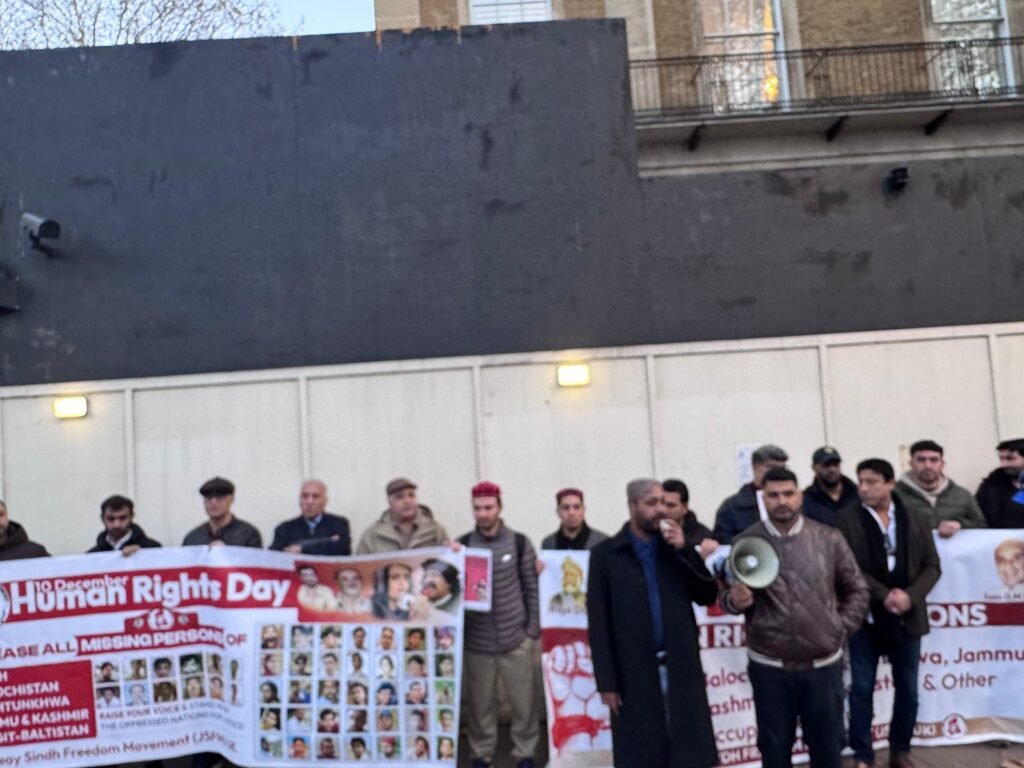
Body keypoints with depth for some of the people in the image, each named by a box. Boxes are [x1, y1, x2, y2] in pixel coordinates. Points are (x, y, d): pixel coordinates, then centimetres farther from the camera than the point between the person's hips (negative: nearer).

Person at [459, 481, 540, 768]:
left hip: (516, 638, 0)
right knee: (480, 702, 8)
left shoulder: (519, 543, -1)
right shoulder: (462, 545, 0)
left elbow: (532, 587, 2)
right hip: (476, 640, 1)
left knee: (524, 700, 5)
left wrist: (534, 627, -1)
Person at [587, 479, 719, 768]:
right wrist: (606, 681, -8)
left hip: (681, 667, 3)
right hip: (634, 673, -3)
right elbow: (598, 623, -3)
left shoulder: (676, 546, 10)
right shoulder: (606, 554, -1)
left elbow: (708, 595, 3)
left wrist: (683, 550, -8)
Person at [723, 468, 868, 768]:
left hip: (823, 666, 1)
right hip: (769, 668, -1)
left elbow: (856, 590, 8)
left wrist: (840, 630, 0)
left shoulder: (829, 539, -2)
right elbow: (726, 596, 1)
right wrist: (735, 600, -21)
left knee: (827, 744, 15)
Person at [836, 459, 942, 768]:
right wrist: (884, 595, -19)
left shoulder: (918, 517, 1)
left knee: (908, 690, 12)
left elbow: (931, 565, 2)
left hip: (907, 617, 3)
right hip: (865, 616, -2)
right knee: (861, 689, 3)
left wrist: (910, 596, -14)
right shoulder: (847, 518, -7)